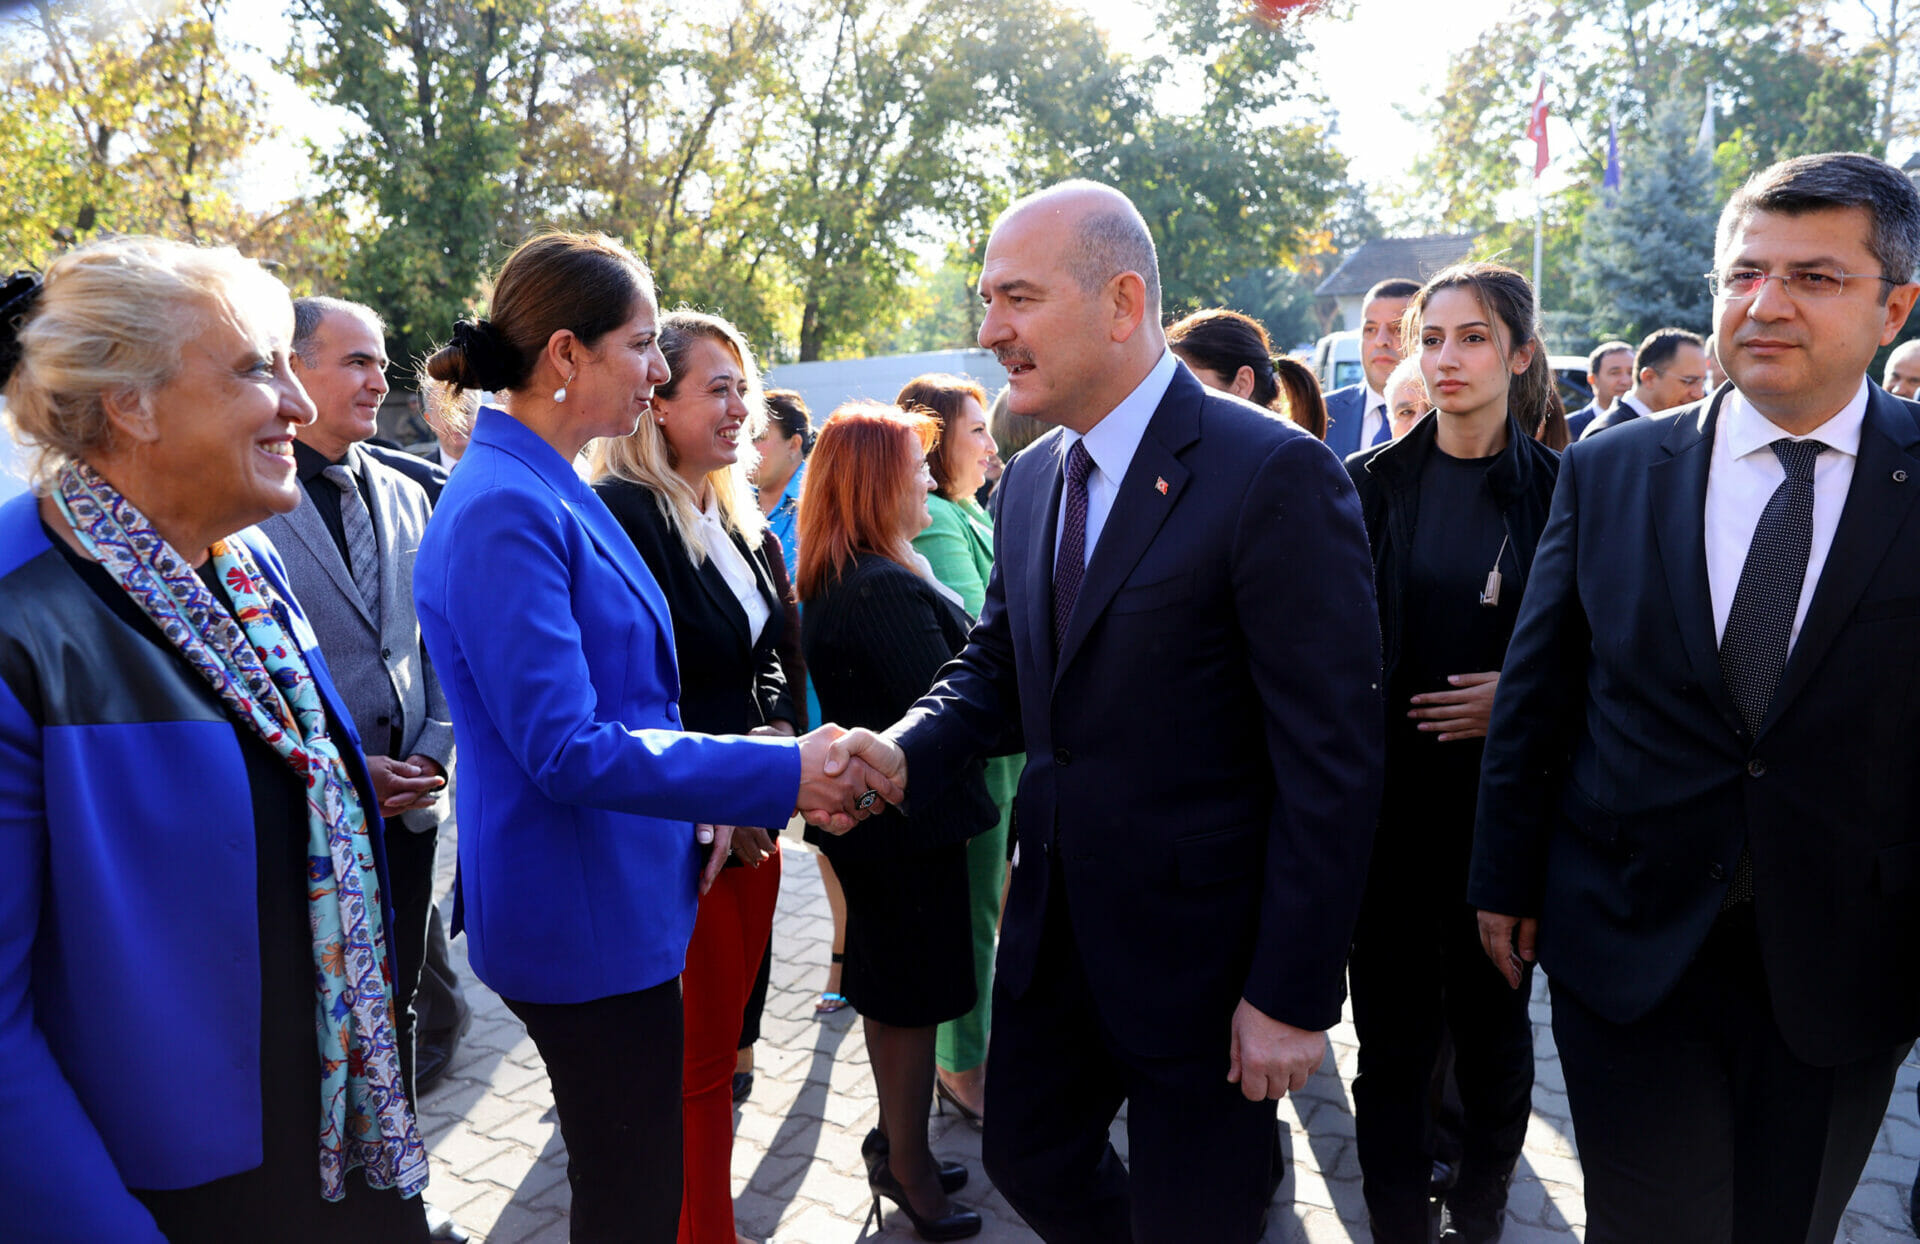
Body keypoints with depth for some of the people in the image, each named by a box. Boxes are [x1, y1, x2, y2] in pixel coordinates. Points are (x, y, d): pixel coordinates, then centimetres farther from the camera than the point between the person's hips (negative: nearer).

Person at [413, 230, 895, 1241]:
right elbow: (566, 750, -25)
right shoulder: (505, 511, -21)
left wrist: (698, 803, 9)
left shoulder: (550, 493, 10)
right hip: (583, 918, -10)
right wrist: (780, 774, -24)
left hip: (621, 898, 10)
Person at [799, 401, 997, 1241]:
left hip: (870, 815, 10)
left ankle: (894, 1143, 39)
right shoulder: (889, 588, -25)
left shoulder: (831, 582, 7)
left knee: (888, 990, 22)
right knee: (915, 998, 6)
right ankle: (911, 1173, 23)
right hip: (911, 821, -10)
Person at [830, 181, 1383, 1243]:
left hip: (1199, 946, -7)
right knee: (1026, 1159, 22)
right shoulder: (1030, 478, 5)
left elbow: (1331, 757, -19)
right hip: (1052, 927, 7)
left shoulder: (1274, 474, -18)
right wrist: (903, 749, -9)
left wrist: (1294, 994, -17)